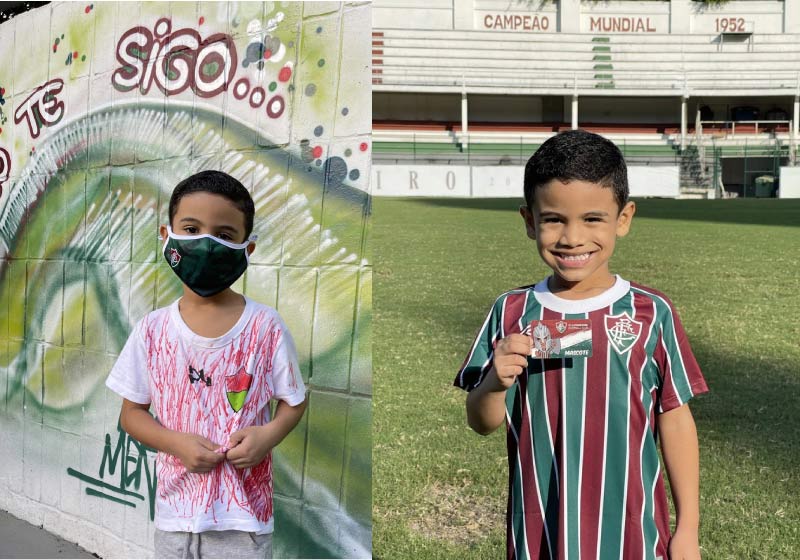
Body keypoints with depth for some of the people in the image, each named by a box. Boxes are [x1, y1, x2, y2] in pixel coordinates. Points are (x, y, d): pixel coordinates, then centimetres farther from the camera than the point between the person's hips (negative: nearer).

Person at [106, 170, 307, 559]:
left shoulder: (266, 327, -8)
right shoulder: (153, 331, -3)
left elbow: (294, 403, 3)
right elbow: (131, 413, 4)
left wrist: (268, 434, -17)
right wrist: (176, 443, -13)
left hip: (244, 512, -2)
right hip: (176, 510, 2)